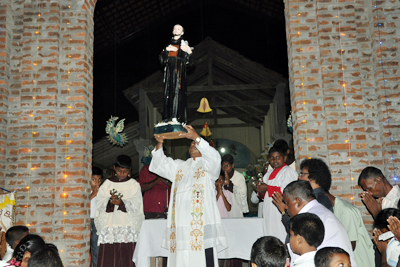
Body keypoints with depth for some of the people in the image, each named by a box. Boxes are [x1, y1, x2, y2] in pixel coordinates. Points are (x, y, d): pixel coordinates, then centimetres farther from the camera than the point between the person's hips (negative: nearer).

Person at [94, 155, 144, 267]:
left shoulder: (134, 185, 9)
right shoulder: (107, 184, 11)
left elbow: (136, 205, -3)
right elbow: (99, 204, 2)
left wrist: (121, 203, -20)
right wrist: (110, 202, -18)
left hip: (128, 227, -1)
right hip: (109, 226, 1)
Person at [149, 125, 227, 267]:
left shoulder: (208, 164, 10)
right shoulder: (179, 166, 26)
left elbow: (214, 157, -12)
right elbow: (160, 164, 18)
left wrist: (197, 137, -25)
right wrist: (159, 143, 1)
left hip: (201, 221, -4)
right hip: (180, 221, 4)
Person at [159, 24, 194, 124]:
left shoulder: (184, 44, 8)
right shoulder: (169, 44, 20)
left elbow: (189, 61, 0)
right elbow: (162, 59, 12)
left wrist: (189, 52, -19)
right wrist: (166, 50, -4)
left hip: (179, 70, -4)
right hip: (169, 70, 4)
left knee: (178, 91, -12)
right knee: (168, 92, -1)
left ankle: (176, 117, -15)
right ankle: (168, 117, 0)